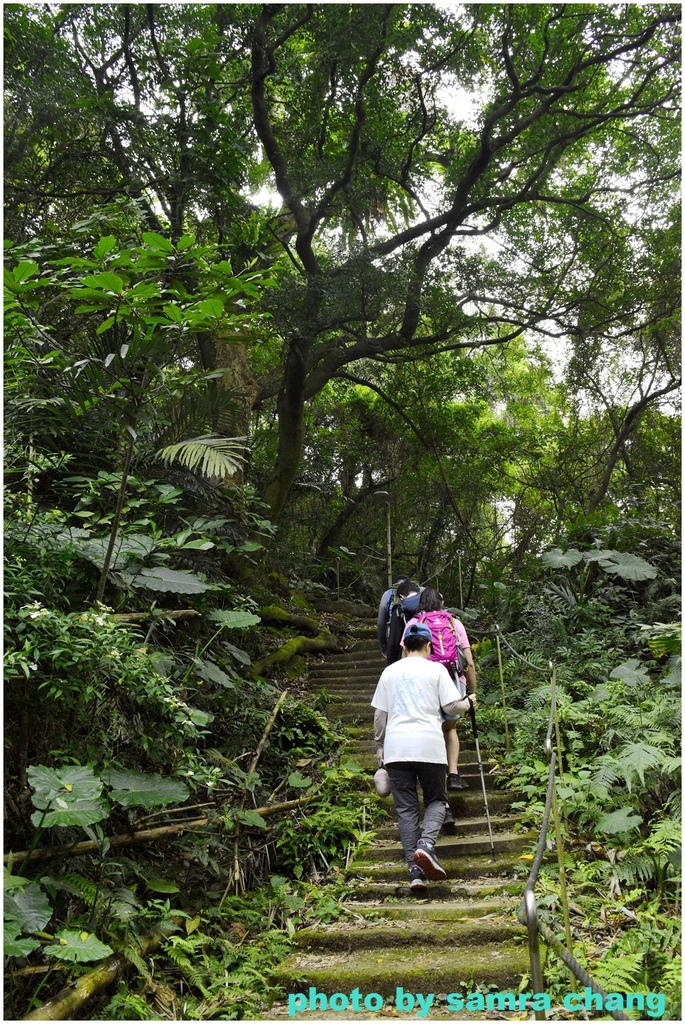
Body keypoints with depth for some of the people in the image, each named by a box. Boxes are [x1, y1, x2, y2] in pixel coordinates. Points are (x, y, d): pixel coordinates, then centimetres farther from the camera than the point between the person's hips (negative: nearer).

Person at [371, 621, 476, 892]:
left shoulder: (390, 672, 13)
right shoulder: (436, 669, 5)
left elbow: (379, 714, 13)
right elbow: (451, 707, 1)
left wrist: (379, 746, 21)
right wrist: (469, 702, 21)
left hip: (396, 747, 2)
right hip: (429, 746, -2)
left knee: (406, 808, 6)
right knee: (436, 799, 13)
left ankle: (415, 871, 0)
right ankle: (426, 844, -14)